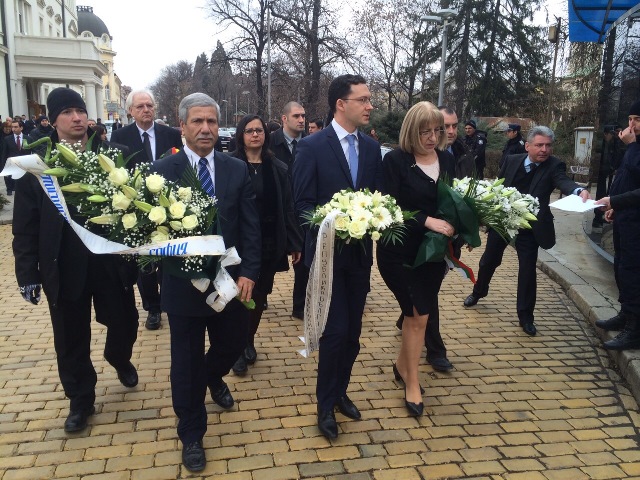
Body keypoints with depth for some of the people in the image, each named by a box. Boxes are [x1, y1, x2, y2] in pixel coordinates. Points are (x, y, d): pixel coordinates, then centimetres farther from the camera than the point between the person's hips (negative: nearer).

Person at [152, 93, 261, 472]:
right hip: (183, 282, -2)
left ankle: (214, 377, 56)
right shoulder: (162, 170, -6)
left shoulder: (238, 169, 1)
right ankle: (192, 435, 31)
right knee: (187, 362, 10)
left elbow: (251, 226, -2)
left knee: (234, 343, 19)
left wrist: (248, 272, -11)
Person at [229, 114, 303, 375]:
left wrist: (295, 243, 1)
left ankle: (249, 341, 32)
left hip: (269, 242, 3)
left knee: (260, 295, 12)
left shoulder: (277, 168, 4)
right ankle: (238, 347, 21)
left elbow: (287, 207, 4)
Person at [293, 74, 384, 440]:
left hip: (360, 253, 5)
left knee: (353, 331, 13)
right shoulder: (312, 146, -9)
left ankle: (340, 392, 34)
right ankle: (326, 404, 19)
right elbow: (303, 203, -10)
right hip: (329, 253, -5)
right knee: (336, 331, -3)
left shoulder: (372, 147, 7)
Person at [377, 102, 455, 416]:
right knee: (419, 315, -2)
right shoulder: (395, 161, -10)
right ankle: (412, 383, 17)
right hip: (401, 252, -5)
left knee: (417, 313, 14)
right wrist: (427, 221, -24)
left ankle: (402, 365, 37)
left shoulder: (447, 160, 5)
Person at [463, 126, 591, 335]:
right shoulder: (512, 160, -4)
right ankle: (478, 292, 46)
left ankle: (525, 315, 17)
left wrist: (579, 190, -54)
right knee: (489, 261, 18)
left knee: (528, 270, 1)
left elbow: (564, 181, -32)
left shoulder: (554, 166, -12)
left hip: (530, 227, -2)